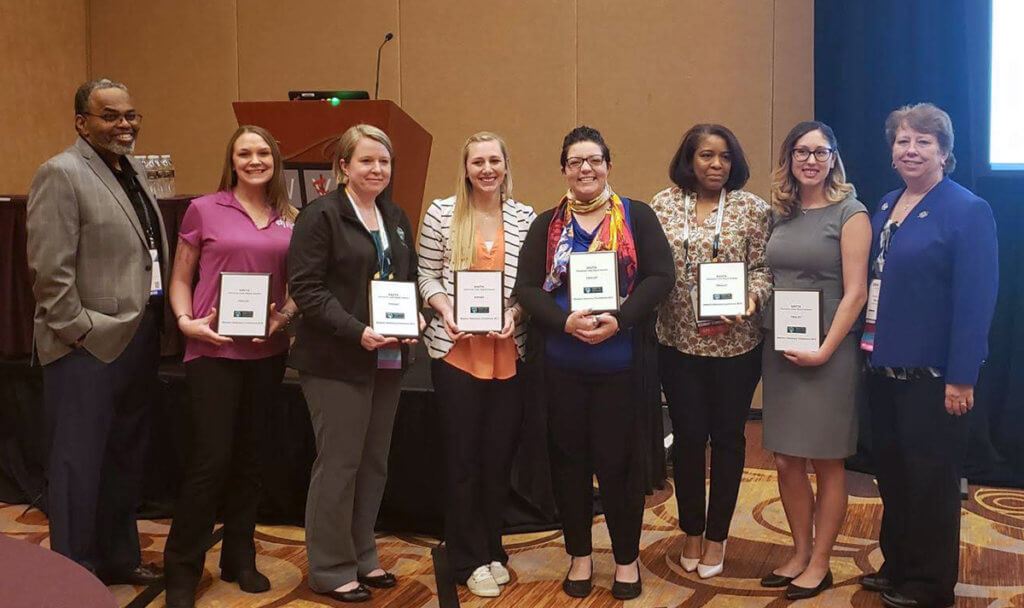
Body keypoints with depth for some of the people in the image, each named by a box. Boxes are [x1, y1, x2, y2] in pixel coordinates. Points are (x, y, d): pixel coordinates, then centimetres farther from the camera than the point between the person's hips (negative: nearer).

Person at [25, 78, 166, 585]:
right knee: (79, 465, 3)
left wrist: (163, 322, 12)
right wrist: (79, 330, -15)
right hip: (88, 348, -8)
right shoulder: (61, 174, -11)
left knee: (126, 460, 18)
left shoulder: (134, 172, 15)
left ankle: (118, 558, 33)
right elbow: (49, 269, -16)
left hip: (139, 341, 8)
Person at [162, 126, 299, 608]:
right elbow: (180, 278, 4)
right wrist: (187, 321, -11)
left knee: (250, 458, 12)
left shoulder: (291, 219, 8)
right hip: (213, 348, -3)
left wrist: (282, 318, -5)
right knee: (211, 459, -6)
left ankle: (240, 560, 27)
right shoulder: (203, 210, 0)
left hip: (267, 351, 4)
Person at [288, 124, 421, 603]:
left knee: (374, 461, 14)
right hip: (336, 361, -7)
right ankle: (331, 569, 14)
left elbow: (409, 279, 20)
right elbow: (305, 288, -14)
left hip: (388, 360, 7)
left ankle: (362, 556, 28)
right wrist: (356, 331, -23)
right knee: (339, 463, 0)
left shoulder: (396, 218, 15)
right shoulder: (321, 215, -8)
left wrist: (415, 315, -1)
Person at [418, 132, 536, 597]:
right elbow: (427, 275, 3)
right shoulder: (441, 213, 1)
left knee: (500, 454, 10)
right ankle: (470, 560, 18)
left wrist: (515, 314, -12)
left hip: (508, 352, 2)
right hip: (456, 349, -1)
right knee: (462, 456, 4)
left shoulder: (525, 217, 4)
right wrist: (445, 310, -14)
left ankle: (492, 550, 28)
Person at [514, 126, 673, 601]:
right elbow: (527, 288, 0)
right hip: (562, 363, 2)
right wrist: (566, 321, -17)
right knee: (569, 459, 9)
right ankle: (580, 556, 26)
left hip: (622, 362, -2)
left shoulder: (636, 216, 3)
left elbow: (660, 276, -5)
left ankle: (627, 558, 23)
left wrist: (619, 320, -18)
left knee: (620, 459, 4)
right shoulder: (547, 224, 8)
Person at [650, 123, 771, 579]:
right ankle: (691, 531, 29)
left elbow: (762, 268, -2)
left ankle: (717, 534, 27)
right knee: (688, 435, 9)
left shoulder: (752, 208, -1)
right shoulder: (663, 204, 2)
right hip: (679, 342, 1)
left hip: (735, 343, -1)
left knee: (727, 436, 9)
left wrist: (752, 296, -21)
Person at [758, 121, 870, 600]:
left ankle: (820, 564, 18)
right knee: (787, 461, 9)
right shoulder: (780, 214, 10)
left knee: (826, 463, 5)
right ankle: (799, 553, 25)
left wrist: (824, 350, -15)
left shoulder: (849, 213, -5)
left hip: (827, 353, -5)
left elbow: (855, 291, -10)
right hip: (778, 349, 5)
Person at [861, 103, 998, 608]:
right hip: (884, 365, 7)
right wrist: (870, 350, 9)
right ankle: (896, 566, 34)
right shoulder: (885, 207, 10)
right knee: (890, 470, 17)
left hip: (932, 372, -7)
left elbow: (975, 300, -17)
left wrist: (961, 378, -20)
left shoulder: (967, 211, -12)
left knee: (930, 477, 5)